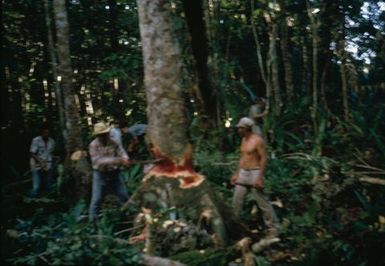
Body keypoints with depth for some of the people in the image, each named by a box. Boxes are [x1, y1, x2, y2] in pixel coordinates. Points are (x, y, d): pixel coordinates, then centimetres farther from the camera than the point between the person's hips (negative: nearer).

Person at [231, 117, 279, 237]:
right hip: (243, 173, 8)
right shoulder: (244, 139, 12)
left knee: (262, 202, -3)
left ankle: (273, 227, 8)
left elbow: (264, 159, -16)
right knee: (236, 200, 8)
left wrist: (259, 177, -22)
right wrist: (237, 174, 17)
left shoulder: (257, 140, -14)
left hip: (254, 173, -8)